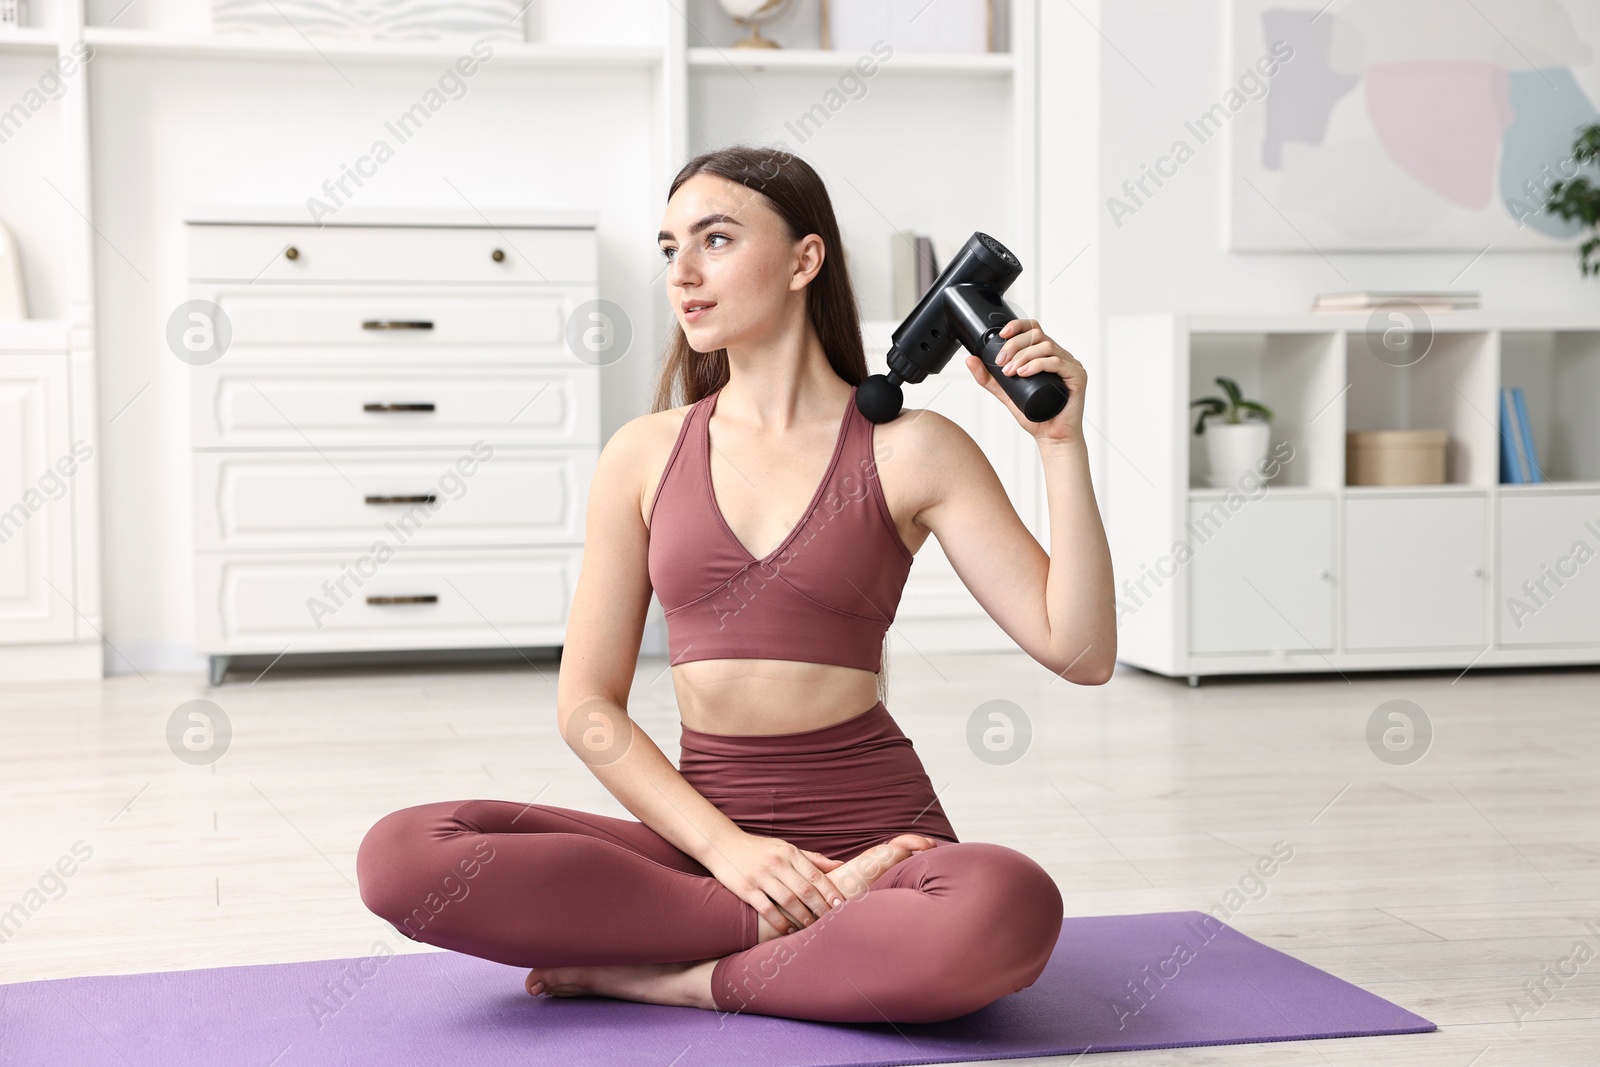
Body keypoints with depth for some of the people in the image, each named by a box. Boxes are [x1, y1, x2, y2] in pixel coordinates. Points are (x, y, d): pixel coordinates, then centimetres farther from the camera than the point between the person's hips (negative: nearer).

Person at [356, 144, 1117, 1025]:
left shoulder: (910, 450, 1)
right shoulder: (643, 456, 8)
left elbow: (1078, 652, -4)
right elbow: (587, 705, 5)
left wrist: (1062, 442, -11)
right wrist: (725, 844, -10)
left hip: (872, 829, -2)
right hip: (701, 831, 3)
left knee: (1010, 907, -38)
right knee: (401, 854, -21)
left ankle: (675, 977, -15)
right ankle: (825, 924, -16)